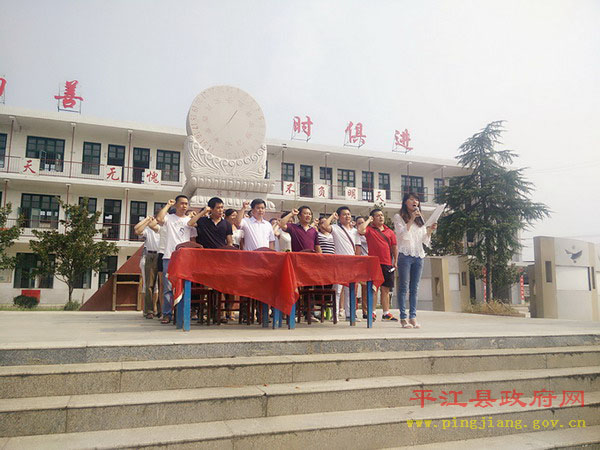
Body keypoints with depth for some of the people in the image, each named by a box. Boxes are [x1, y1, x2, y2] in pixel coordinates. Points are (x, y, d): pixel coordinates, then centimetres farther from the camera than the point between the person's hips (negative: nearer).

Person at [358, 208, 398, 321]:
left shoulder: (390, 232, 14)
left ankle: (386, 313, 16)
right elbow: (360, 230, -19)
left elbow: (394, 247, 16)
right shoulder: (369, 229, 2)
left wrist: (395, 261, 9)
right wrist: (369, 220, -5)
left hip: (387, 264, 4)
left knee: (385, 289, 9)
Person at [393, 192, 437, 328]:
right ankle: (403, 318, -5)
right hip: (405, 255, -5)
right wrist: (411, 219, -13)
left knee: (414, 288, 3)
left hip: (419, 256, 5)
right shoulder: (398, 217, 5)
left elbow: (425, 240, 15)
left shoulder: (420, 219, 20)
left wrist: (430, 230, -3)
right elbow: (402, 235, -10)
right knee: (404, 287, -7)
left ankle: (413, 317, 5)